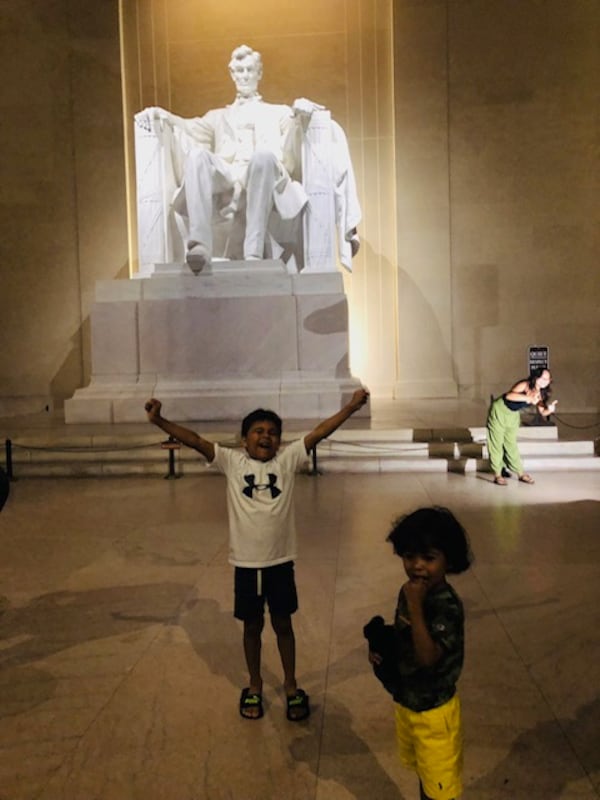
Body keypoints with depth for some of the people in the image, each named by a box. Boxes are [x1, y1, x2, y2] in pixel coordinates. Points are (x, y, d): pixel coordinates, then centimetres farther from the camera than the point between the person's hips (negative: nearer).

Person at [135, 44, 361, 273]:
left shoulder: (279, 113, 33)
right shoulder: (219, 117, 38)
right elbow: (193, 128, 18)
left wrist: (301, 112, -12)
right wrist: (162, 114, -1)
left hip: (264, 178, -1)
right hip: (224, 181, 1)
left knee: (263, 154, -37)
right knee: (198, 154, -31)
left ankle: (254, 252, -47)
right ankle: (199, 243, -49)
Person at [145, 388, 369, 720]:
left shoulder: (288, 459, -5)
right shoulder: (232, 461, -6)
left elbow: (318, 433, -12)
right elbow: (195, 440, -14)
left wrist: (349, 408, -19)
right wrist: (159, 421, -23)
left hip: (280, 561, 0)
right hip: (246, 563, 0)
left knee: (283, 624, 16)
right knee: (252, 626, 16)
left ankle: (291, 686, 34)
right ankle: (254, 687, 36)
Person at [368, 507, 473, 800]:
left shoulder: (447, 606, -29)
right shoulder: (409, 591, -5)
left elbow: (427, 656, -37)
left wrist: (415, 605, -40)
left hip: (434, 710, -7)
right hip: (406, 702, 7)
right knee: (424, 774, 29)